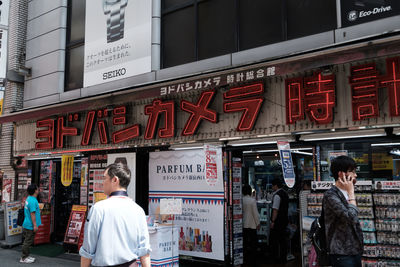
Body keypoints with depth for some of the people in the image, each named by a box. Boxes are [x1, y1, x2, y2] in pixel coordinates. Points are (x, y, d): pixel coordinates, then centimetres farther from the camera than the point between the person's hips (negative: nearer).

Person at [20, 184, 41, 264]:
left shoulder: (29, 198, 9)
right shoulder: (33, 201, -22)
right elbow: (32, 214, -23)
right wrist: (35, 225, -20)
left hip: (27, 225, 10)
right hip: (30, 225, -10)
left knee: (28, 241, 17)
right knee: (28, 241, -1)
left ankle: (26, 256, 26)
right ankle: (23, 258, 7)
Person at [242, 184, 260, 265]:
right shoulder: (252, 200, -14)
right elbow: (255, 213, -11)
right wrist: (258, 224, 0)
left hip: (243, 225, 4)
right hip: (252, 225, -4)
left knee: (245, 242, 12)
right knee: (253, 243, 5)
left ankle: (245, 259, 18)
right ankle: (251, 260, 8)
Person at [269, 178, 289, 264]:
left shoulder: (277, 195, -16)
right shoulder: (285, 193, 12)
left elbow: (275, 210, -20)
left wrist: (273, 221, -17)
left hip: (278, 221, -9)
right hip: (285, 220, 9)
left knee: (273, 239, 0)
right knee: (283, 239, 13)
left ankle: (277, 258, 3)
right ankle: (283, 258, 18)